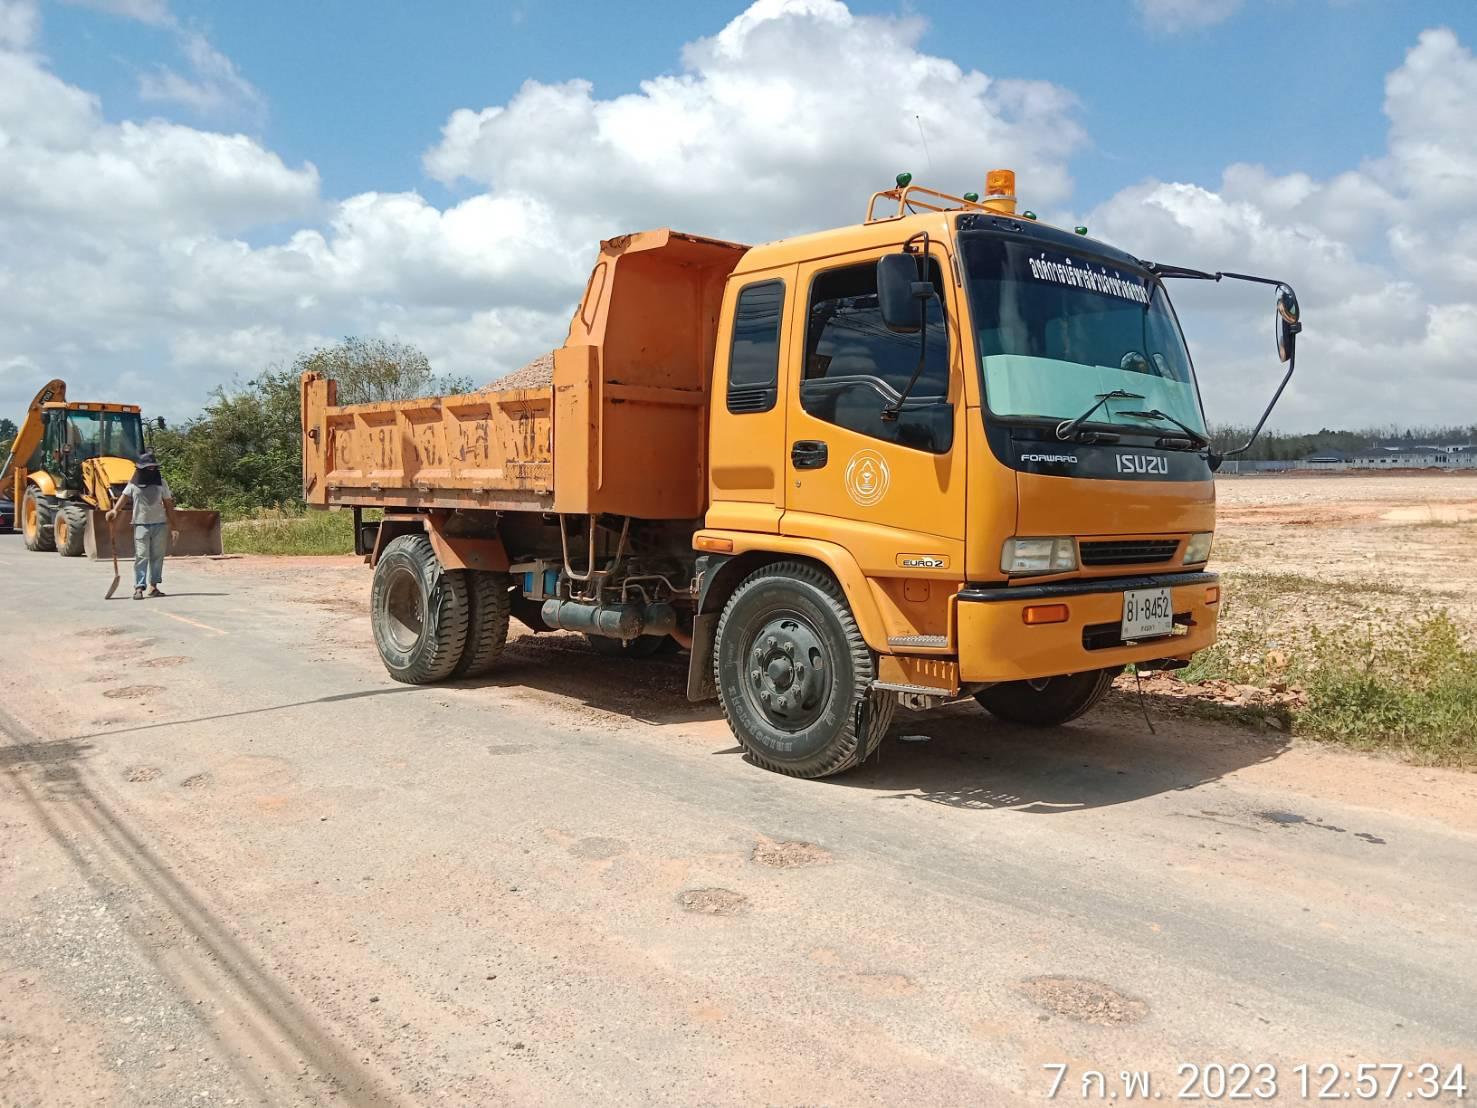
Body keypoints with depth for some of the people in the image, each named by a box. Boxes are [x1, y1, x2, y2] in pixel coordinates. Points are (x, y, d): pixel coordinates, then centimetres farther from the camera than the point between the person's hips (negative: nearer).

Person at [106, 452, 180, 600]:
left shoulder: (161, 482, 7)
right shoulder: (134, 484, 5)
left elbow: (168, 504, 8)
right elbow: (125, 497, 0)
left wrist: (172, 525, 5)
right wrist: (115, 510, -20)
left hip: (160, 524, 2)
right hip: (141, 524, -2)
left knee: (157, 556, 6)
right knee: (141, 556, -6)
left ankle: (153, 586, 14)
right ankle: (139, 588, -8)